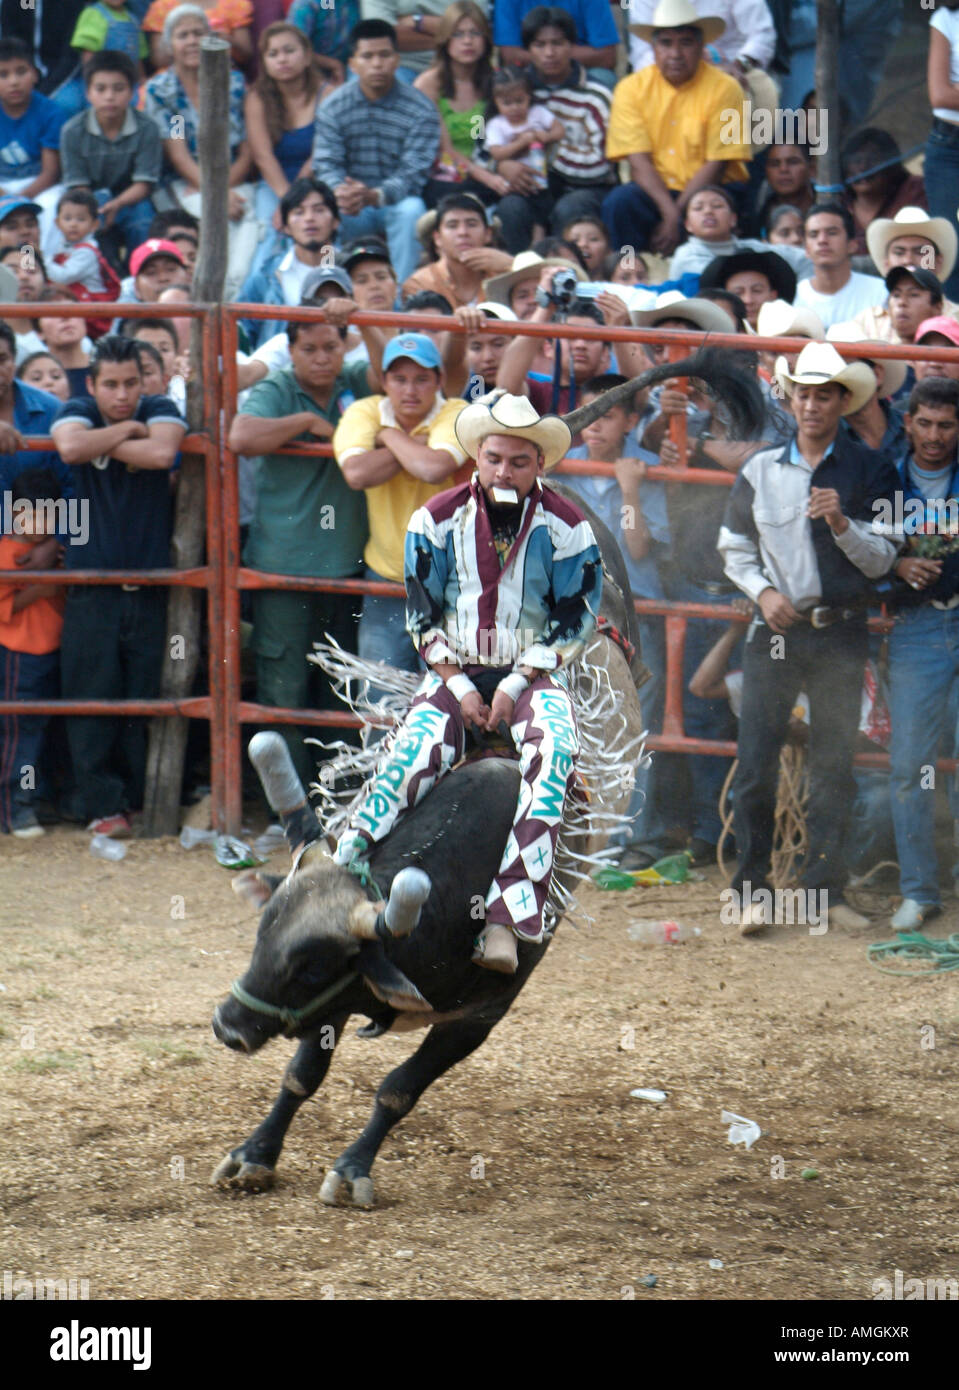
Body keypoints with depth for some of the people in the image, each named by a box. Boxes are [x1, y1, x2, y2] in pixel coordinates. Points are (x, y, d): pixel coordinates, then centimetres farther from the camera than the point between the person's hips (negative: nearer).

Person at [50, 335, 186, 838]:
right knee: (92, 697, -4)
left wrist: (105, 444, -10)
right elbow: (71, 447, -21)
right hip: (92, 584, -1)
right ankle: (103, 804, 1)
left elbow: (163, 453, -19)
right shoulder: (76, 413, 3)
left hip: (150, 584, 1)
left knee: (147, 696, 4)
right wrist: (127, 431, -10)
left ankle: (143, 799, 14)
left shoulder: (159, 412, 4)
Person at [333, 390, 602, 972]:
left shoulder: (566, 527, -3)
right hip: (455, 671, 1)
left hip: (534, 675, -1)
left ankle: (506, 921, -41)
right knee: (416, 749, -29)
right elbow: (423, 617, 4)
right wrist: (459, 686, -8)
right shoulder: (438, 520, 1)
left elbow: (573, 624, -1)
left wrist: (515, 684, -12)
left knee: (553, 750, -32)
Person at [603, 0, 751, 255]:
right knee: (618, 202, -29)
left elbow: (717, 165, -9)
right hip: (654, 192, 2)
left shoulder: (724, 88, -6)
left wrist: (677, 216, -19)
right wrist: (669, 212, -24)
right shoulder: (631, 88, 0)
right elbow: (639, 162, -7)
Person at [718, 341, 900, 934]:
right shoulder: (761, 471, 7)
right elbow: (735, 547, 15)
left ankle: (826, 889, 10)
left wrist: (842, 523, -18)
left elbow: (882, 558, -1)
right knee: (756, 762, -5)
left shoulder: (870, 472, 2)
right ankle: (753, 887, 4)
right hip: (774, 632, 1)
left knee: (834, 766, 2)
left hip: (841, 634, -1)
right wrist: (763, 591, -3)